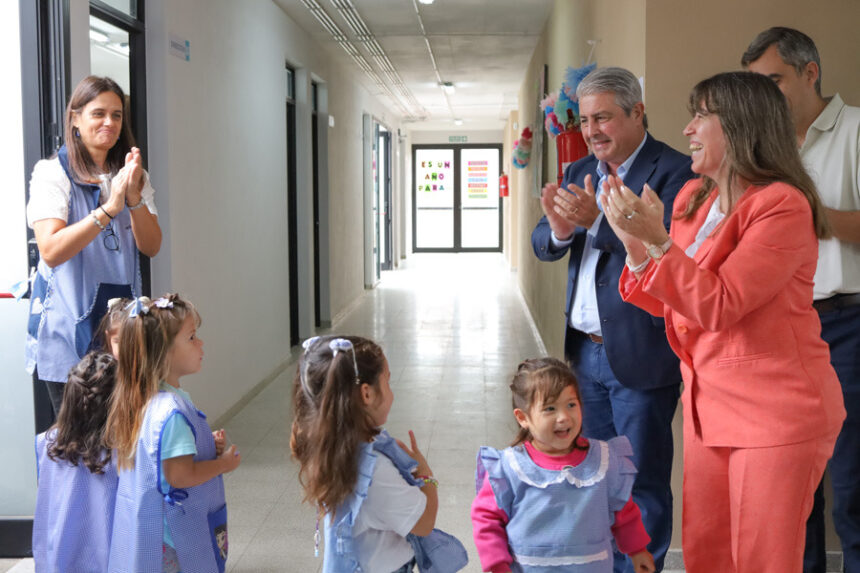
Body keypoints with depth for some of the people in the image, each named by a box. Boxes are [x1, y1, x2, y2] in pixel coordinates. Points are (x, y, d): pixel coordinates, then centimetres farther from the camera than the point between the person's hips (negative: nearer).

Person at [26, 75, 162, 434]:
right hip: (67, 327, -4)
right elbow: (51, 251, -17)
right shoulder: (52, 173, -5)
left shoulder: (132, 176, 11)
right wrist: (109, 207, -24)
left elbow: (151, 247, 1)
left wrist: (134, 198, -15)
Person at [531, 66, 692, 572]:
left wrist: (598, 220, -31)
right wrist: (560, 231, -16)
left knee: (643, 482, 5)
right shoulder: (580, 173, 11)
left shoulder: (675, 171, -11)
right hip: (586, 350, 7)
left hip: (640, 354, -7)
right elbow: (543, 247, 7)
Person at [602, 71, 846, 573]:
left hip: (774, 413, -7)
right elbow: (669, 303, 11)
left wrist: (657, 240, -24)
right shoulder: (693, 199, 10)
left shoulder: (783, 206, -15)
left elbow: (718, 306, -21)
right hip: (709, 404, 8)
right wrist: (635, 245, -4)